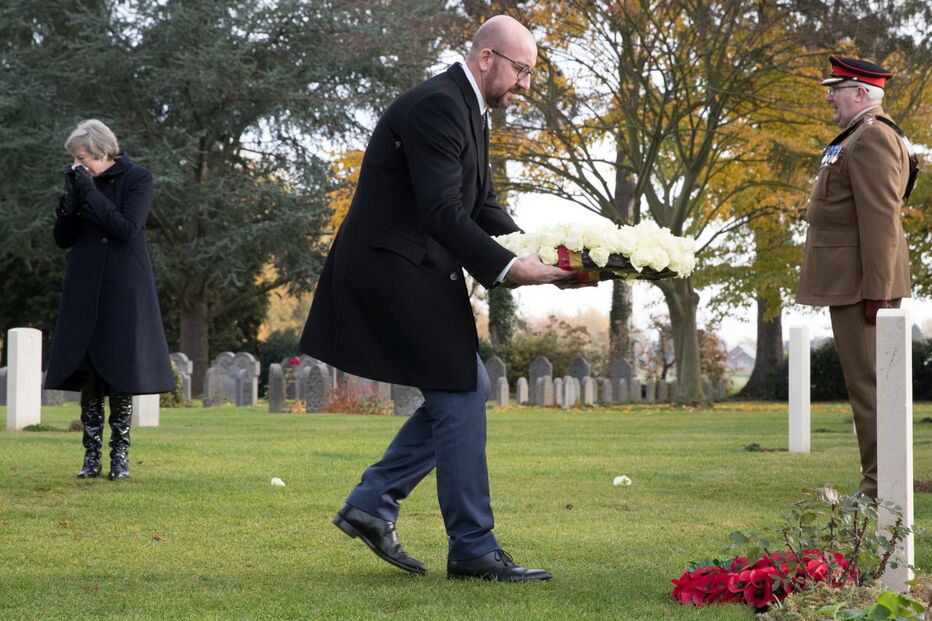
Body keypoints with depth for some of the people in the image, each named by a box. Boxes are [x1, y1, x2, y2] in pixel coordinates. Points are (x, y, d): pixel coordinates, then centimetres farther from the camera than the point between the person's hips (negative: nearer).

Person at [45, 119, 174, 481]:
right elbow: (63, 239, 6)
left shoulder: (137, 179, -4)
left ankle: (120, 454, 3)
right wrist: (70, 200, -9)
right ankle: (91, 455, 4)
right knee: (87, 374, 0)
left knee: (120, 373, -3)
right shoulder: (80, 181, 6)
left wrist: (90, 194, -17)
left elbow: (127, 228, -15)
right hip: (84, 291, 3)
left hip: (124, 290, -3)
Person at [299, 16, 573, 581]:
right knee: (461, 397, -7)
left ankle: (371, 505, 14)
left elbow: (483, 207, 17)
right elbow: (442, 212, -25)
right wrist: (507, 268, -28)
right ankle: (473, 549, 0)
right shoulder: (437, 106, -18)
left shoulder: (470, 112, 15)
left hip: (417, 271, 11)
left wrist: (541, 255, 3)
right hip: (393, 266, -11)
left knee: (468, 389, 13)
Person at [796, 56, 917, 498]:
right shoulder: (859, 138, 21)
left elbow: (880, 218, -21)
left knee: (868, 381, -9)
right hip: (850, 282, 11)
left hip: (862, 283, -11)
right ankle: (879, 483, 15)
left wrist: (876, 291, -23)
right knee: (865, 381, 11)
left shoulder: (873, 138, -14)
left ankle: (881, 488, -7)